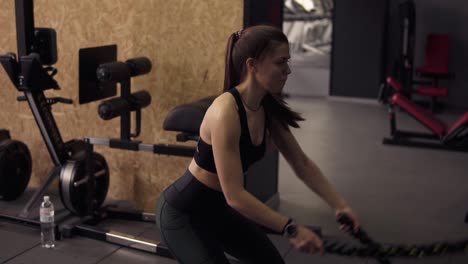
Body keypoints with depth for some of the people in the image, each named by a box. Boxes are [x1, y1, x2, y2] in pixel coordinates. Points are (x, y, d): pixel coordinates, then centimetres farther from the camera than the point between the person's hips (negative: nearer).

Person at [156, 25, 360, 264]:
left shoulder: (268, 109, -5)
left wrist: (339, 204, -3)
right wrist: (291, 228, -34)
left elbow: (303, 164, 4)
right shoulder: (226, 112, -31)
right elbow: (235, 195, -34)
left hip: (218, 208, 9)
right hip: (182, 212, -9)